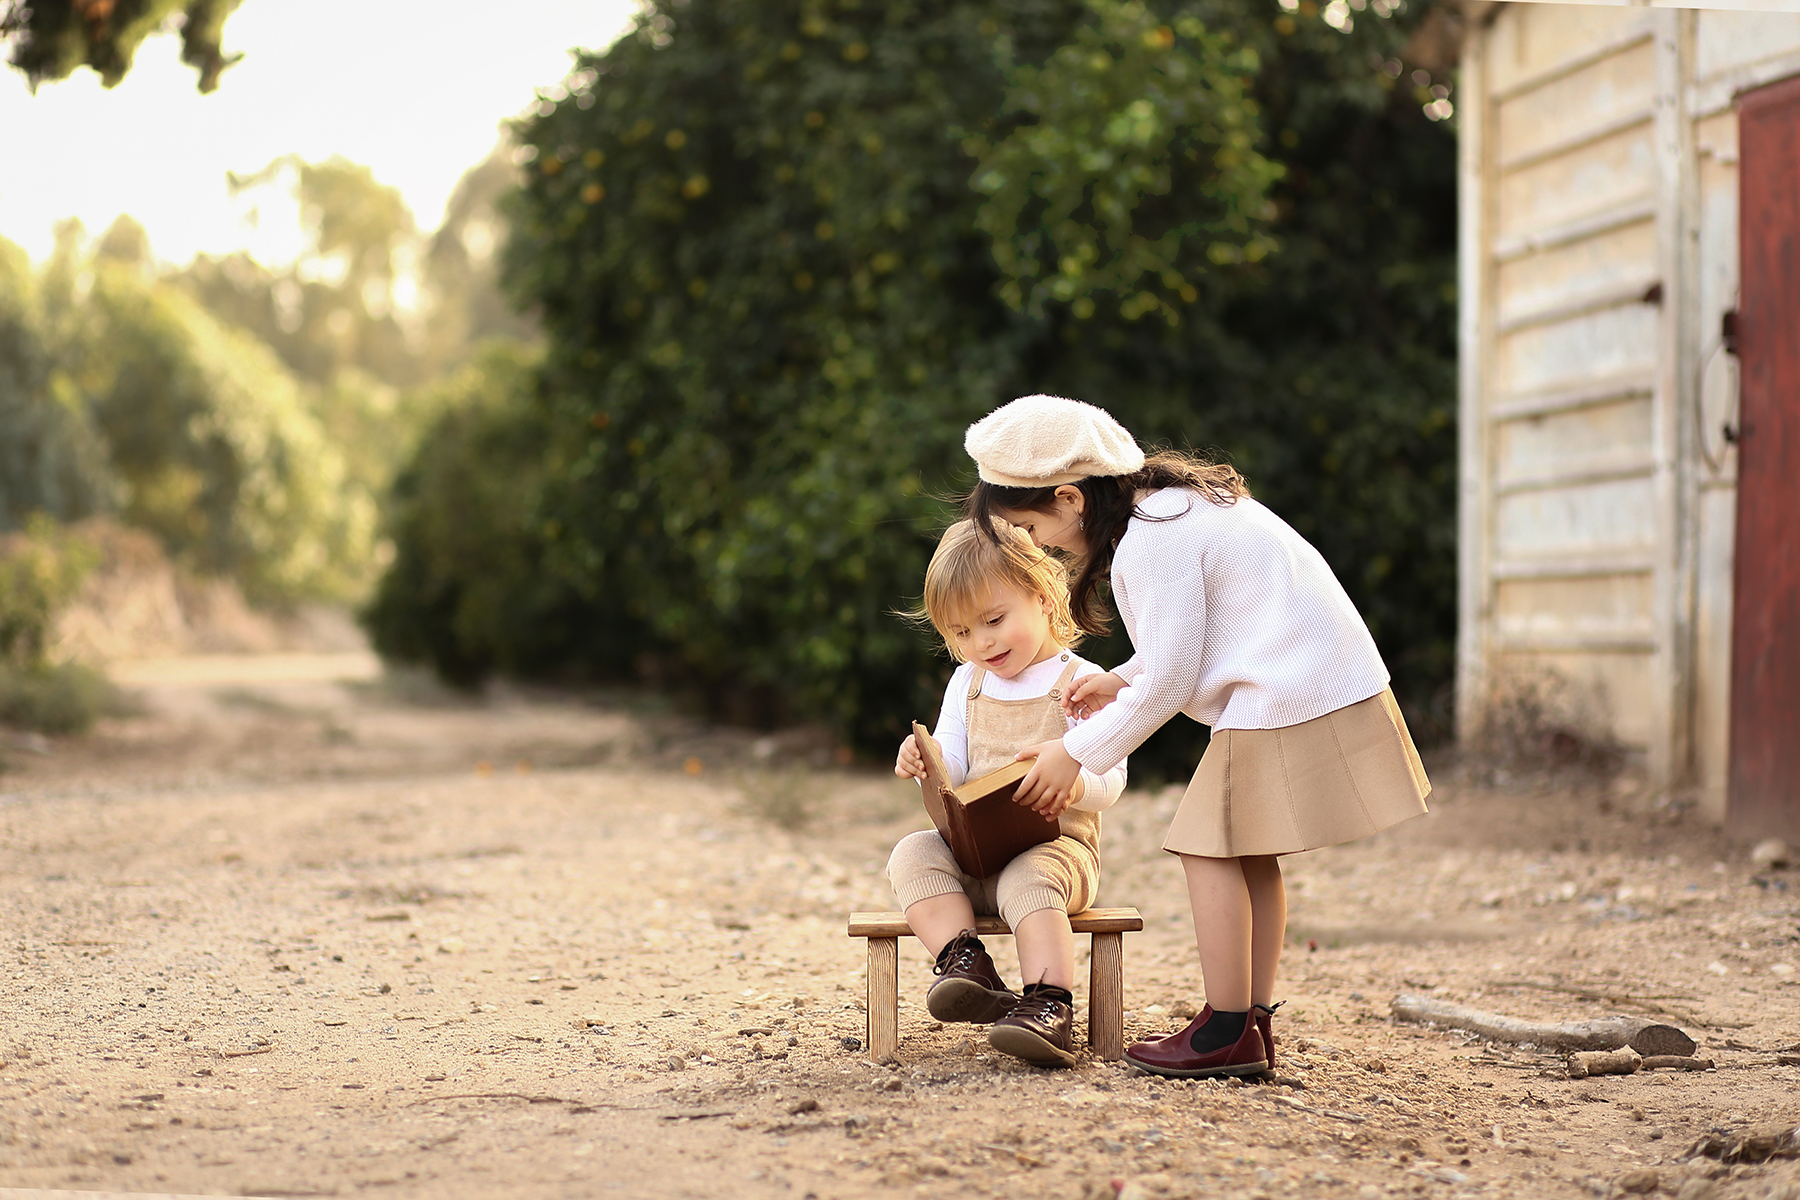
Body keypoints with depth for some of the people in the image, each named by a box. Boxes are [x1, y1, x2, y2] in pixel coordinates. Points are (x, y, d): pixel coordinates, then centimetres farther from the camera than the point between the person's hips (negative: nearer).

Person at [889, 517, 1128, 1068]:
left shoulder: (1081, 682, 0)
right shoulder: (967, 683, 18)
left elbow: (1110, 780, -7)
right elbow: (954, 771, 14)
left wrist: (1074, 784, -31)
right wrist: (927, 762, -11)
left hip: (1057, 842, -5)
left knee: (1028, 879, -37)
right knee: (913, 853, -23)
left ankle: (1047, 1007, -45)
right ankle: (965, 963, -36)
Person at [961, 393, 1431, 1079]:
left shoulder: (1151, 543, -16)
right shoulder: (1176, 502, 16)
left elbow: (1170, 677, -15)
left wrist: (1078, 753, -6)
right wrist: (1122, 681, 19)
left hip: (1287, 700, -10)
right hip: (1335, 681, 10)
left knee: (1209, 846, -6)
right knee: (1247, 854, 13)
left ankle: (1227, 1032, -5)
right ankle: (1254, 1020, 16)